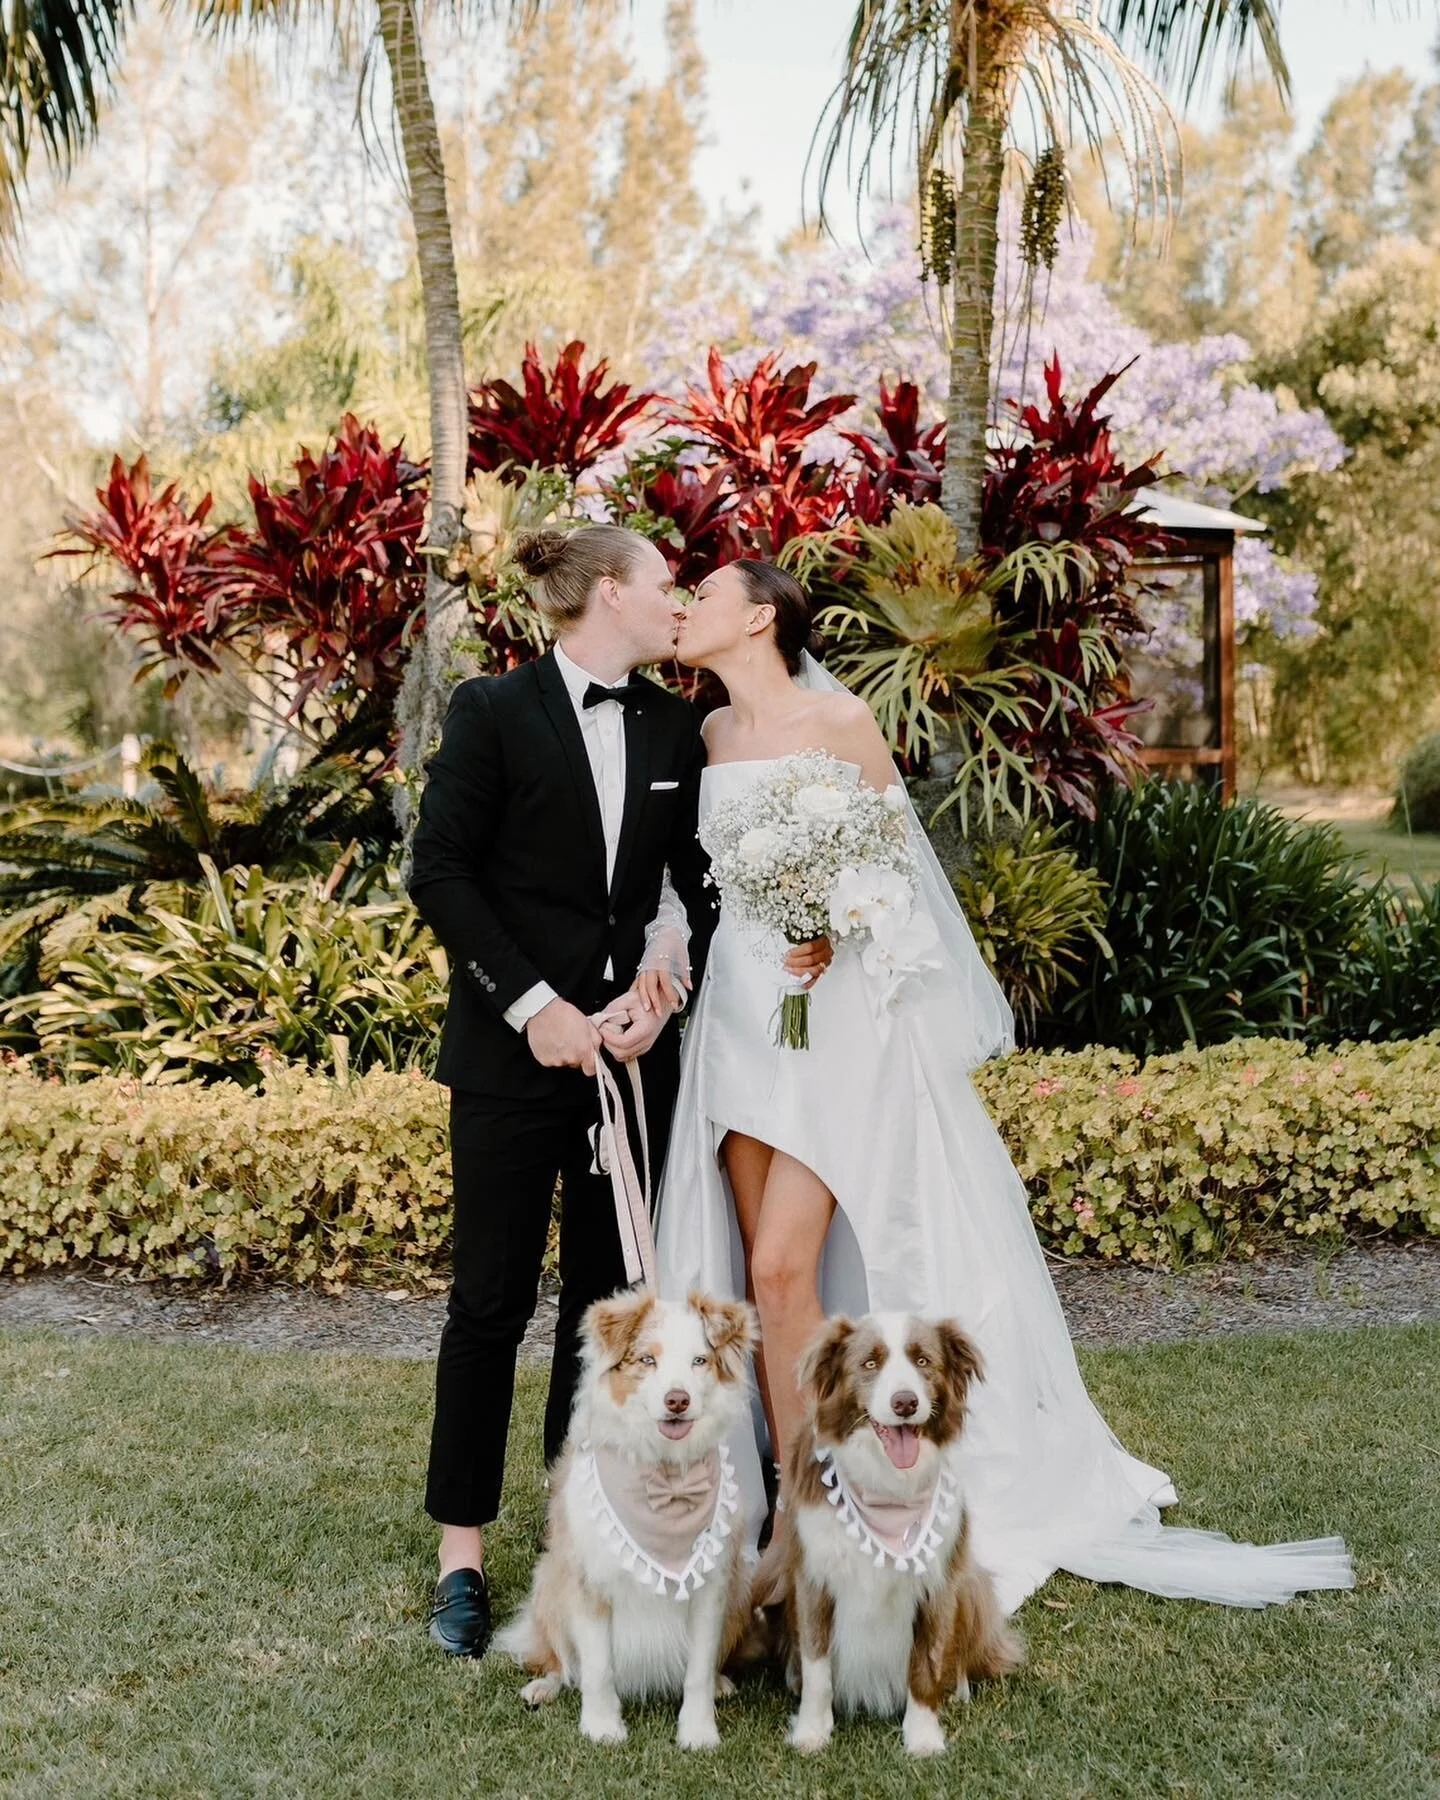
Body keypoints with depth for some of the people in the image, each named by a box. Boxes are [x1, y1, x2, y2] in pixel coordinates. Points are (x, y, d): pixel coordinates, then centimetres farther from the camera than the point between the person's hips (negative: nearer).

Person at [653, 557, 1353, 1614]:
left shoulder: (838, 721, -5)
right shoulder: (708, 735, 11)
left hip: (836, 1017, -5)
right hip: (738, 1014, 6)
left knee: (783, 1268, -13)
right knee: (758, 1272, 6)